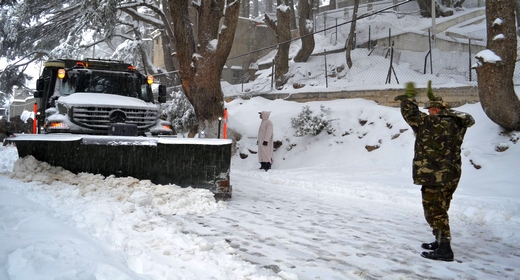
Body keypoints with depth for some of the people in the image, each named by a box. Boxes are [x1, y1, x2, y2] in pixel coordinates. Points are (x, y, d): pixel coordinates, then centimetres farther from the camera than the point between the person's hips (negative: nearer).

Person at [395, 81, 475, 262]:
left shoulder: (431, 123, -17)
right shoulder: (457, 123, 5)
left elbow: (410, 114, -10)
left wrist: (409, 96, 6)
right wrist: (434, 99, 33)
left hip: (435, 177, -9)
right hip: (451, 176, 9)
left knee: (435, 212, -2)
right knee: (440, 211, 20)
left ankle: (444, 249, -2)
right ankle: (440, 242, 32)